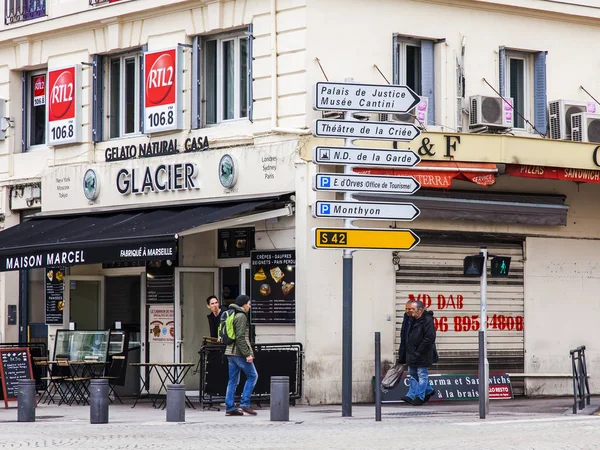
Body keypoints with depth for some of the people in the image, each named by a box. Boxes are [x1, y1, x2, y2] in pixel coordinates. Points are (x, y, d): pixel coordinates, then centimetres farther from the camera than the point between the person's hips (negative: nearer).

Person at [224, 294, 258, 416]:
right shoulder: (241, 316, -12)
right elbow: (240, 337, -19)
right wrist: (247, 354, -19)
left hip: (230, 352, 9)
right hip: (239, 352, -9)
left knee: (233, 380, 10)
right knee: (252, 376, -1)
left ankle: (230, 408, 8)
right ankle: (244, 404, -5)